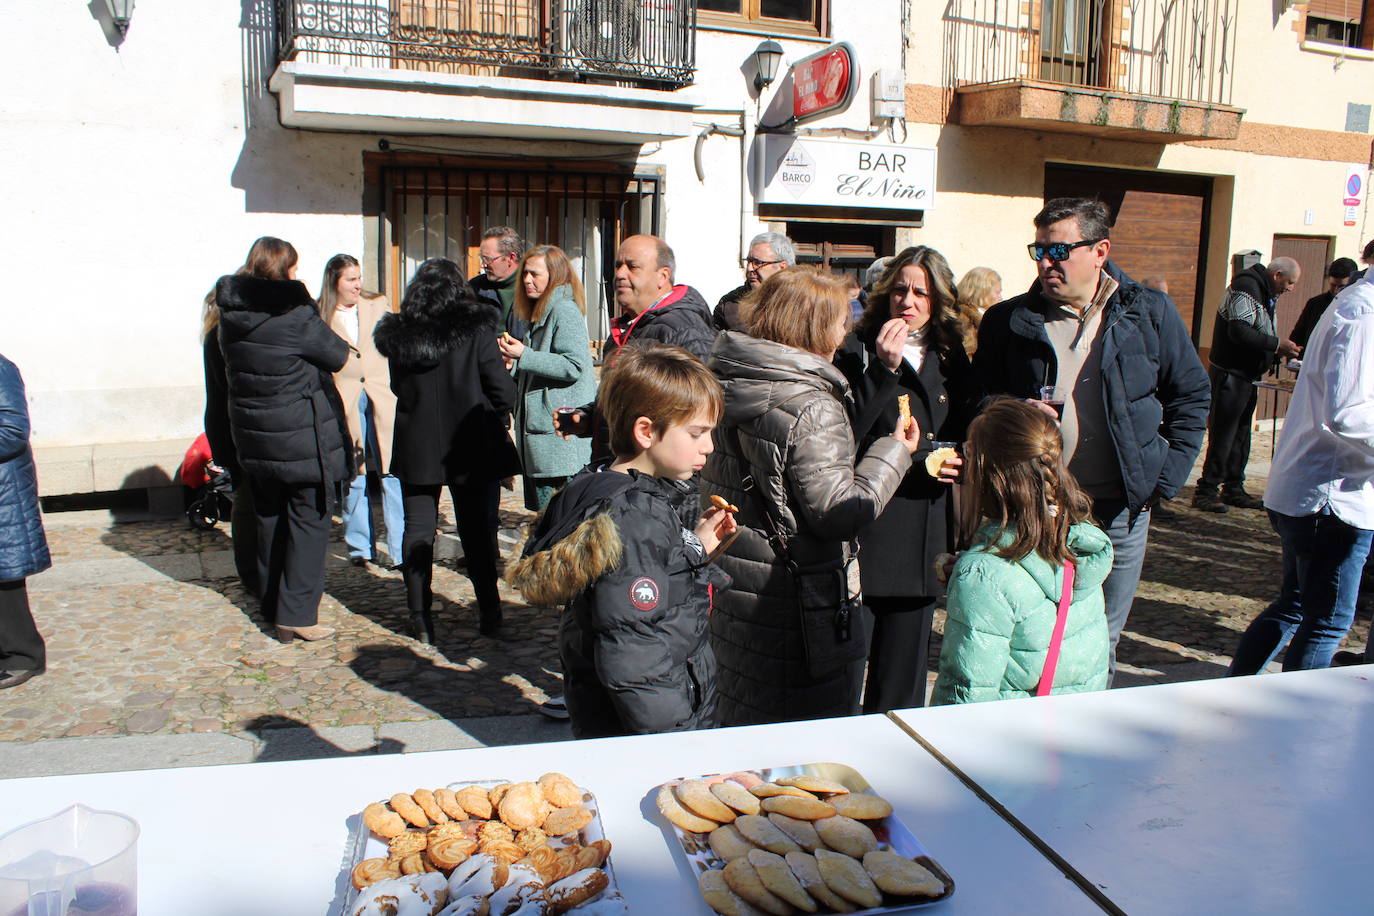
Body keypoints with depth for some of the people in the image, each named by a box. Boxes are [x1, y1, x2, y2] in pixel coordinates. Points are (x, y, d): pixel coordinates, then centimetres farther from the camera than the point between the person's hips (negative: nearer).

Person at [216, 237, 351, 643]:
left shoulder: (231, 316, 2)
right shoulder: (296, 315, -18)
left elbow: (230, 367, 13)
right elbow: (338, 356, -7)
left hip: (254, 436, 7)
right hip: (303, 436, -6)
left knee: (270, 519, 18)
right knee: (308, 520, 2)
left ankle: (274, 607, 28)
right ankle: (297, 614, 0)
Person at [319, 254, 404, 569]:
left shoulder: (379, 305, 10)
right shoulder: (320, 316, 3)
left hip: (383, 399, 1)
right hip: (344, 403, -1)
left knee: (392, 472, -4)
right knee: (352, 476, 5)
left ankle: (399, 549, 0)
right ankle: (359, 546, 19)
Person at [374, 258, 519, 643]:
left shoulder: (397, 334, -3)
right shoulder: (476, 330, -11)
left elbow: (398, 388, 9)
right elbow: (503, 391, -11)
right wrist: (492, 418, 7)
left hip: (415, 447, 1)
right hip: (468, 445, -1)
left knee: (418, 529, 9)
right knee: (476, 528, 9)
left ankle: (420, 618, 12)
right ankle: (489, 615, 14)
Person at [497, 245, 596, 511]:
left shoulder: (565, 310, -11)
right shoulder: (539, 312, 19)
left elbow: (574, 366, -20)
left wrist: (524, 356, -20)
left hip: (559, 432, -10)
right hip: (540, 424, 10)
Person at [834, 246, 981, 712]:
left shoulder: (950, 358, 11)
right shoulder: (859, 351, -4)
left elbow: (968, 429, 23)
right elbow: (846, 434, -16)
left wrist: (960, 462, 3)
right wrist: (883, 369, -22)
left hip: (926, 530, 5)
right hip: (866, 532, -5)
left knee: (906, 652, 13)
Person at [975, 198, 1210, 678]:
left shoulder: (1150, 313, 1)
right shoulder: (1008, 320, 0)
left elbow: (1191, 395, 9)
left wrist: (1166, 477, 2)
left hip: (1121, 510, 1)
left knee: (1101, 643, 14)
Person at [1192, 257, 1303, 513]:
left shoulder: (1266, 294, 17)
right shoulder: (1246, 288, -15)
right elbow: (1240, 331, -26)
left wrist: (1279, 352, 6)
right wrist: (1277, 344, -20)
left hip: (1247, 375, 10)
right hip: (1229, 374, -10)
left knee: (1241, 434, 13)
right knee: (1223, 435, -9)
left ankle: (1234, 489, 20)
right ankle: (1206, 491, -5)